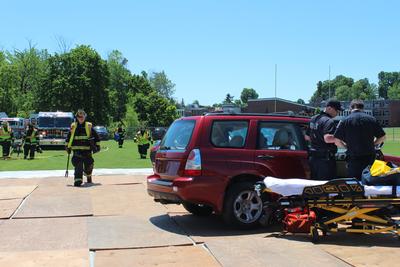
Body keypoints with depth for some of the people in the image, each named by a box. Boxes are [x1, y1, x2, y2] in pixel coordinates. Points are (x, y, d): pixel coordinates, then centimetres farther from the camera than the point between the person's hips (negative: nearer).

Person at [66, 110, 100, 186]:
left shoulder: (89, 126, 2)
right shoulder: (73, 126, 6)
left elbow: (96, 136, 9)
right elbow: (68, 137, 18)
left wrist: (97, 146, 5)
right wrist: (68, 146, 16)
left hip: (87, 151, 0)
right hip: (77, 150, 0)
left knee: (88, 165, 11)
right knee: (78, 165, -15)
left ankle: (88, 177, 40)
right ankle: (78, 180, -19)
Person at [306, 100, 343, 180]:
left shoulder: (313, 119, 13)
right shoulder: (329, 121, -15)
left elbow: (307, 137, 22)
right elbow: (327, 138, -29)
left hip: (312, 157, 9)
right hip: (326, 158, -9)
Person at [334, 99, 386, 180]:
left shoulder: (345, 121, -5)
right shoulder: (371, 119, 1)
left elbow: (337, 140, -7)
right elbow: (382, 137, 5)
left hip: (353, 158, -2)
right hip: (370, 157, 2)